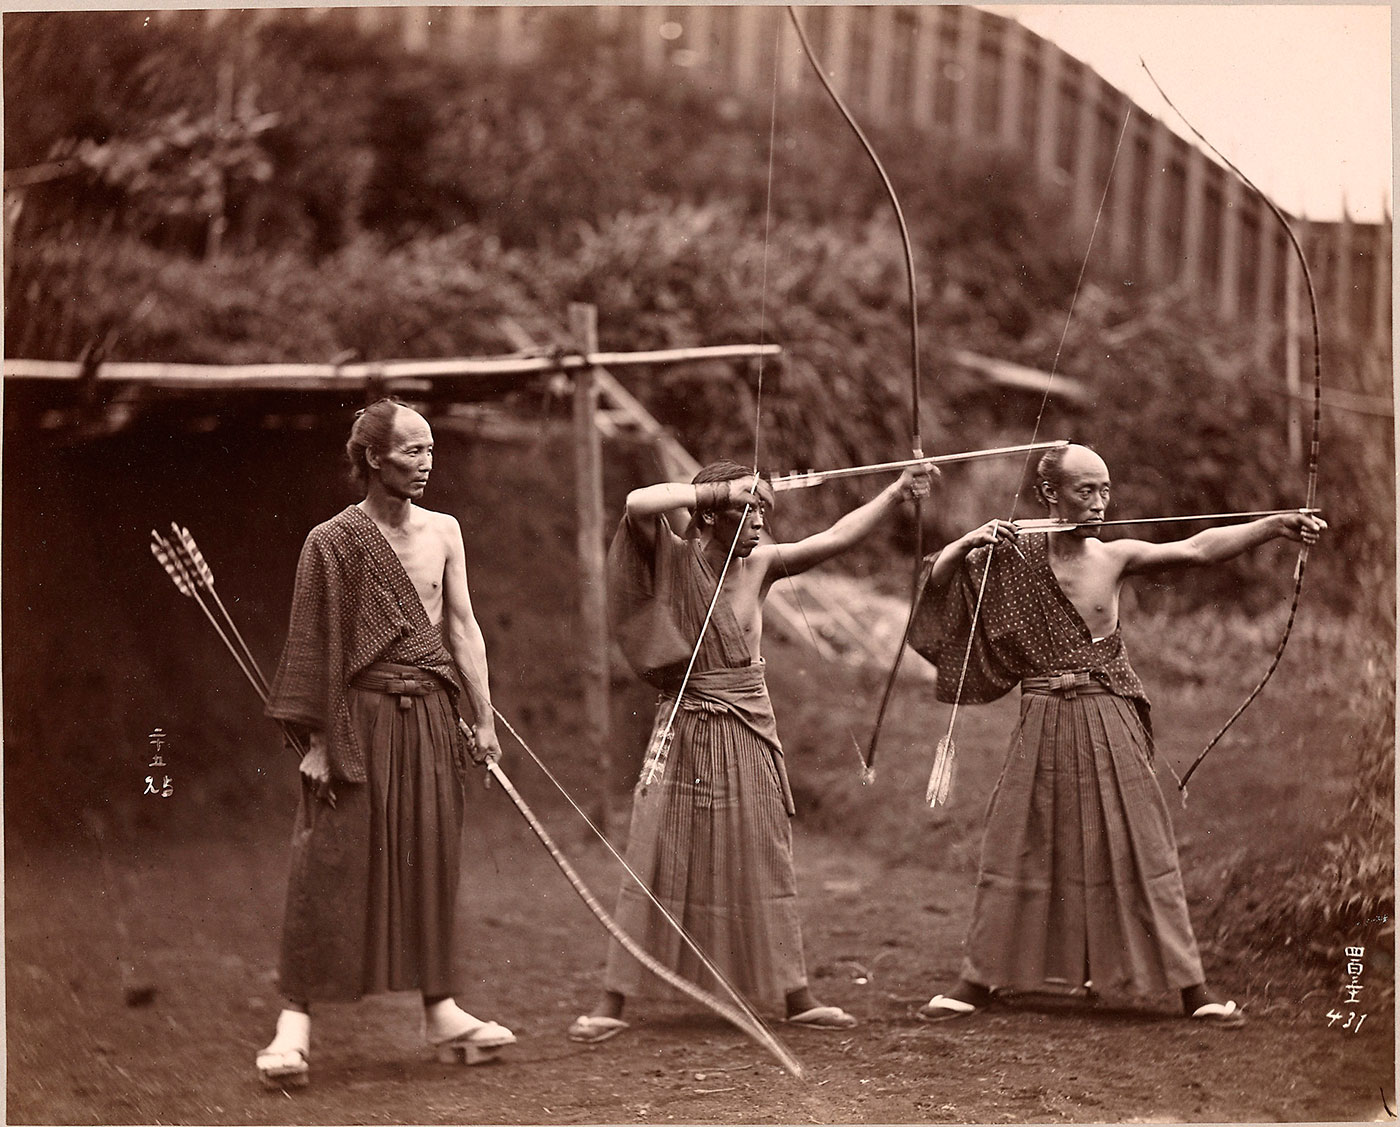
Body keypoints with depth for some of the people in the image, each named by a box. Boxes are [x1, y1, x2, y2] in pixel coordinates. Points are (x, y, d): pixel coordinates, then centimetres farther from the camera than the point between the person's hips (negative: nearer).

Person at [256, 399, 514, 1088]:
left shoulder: (442, 532, 8)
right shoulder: (333, 542, -6)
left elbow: (462, 625, 9)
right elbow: (315, 649, -6)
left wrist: (483, 717, 5)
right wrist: (317, 742, -9)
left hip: (429, 715, 5)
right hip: (359, 715, -5)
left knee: (430, 860, 10)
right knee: (331, 864, -6)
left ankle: (440, 1009, 18)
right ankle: (295, 1019, -3)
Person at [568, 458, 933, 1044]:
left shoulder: (760, 563, 6)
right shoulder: (673, 558, -8)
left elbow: (835, 538, 6)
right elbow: (638, 504, -26)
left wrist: (895, 493, -1)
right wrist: (721, 489, -21)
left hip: (751, 731, 5)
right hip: (686, 730, -5)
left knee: (765, 863, 10)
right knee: (656, 863, -3)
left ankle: (796, 995, 17)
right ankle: (612, 1001, 3)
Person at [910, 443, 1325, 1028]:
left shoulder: (1115, 557, -3)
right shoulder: (1017, 554, 0)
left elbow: (1198, 548, -15)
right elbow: (937, 579, 3)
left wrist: (1274, 525, -28)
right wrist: (969, 543, -17)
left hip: (1110, 725, 0)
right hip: (1045, 723, 1)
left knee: (1141, 847, 0)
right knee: (1014, 846, 6)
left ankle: (1191, 986, 4)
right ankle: (979, 980, 17)